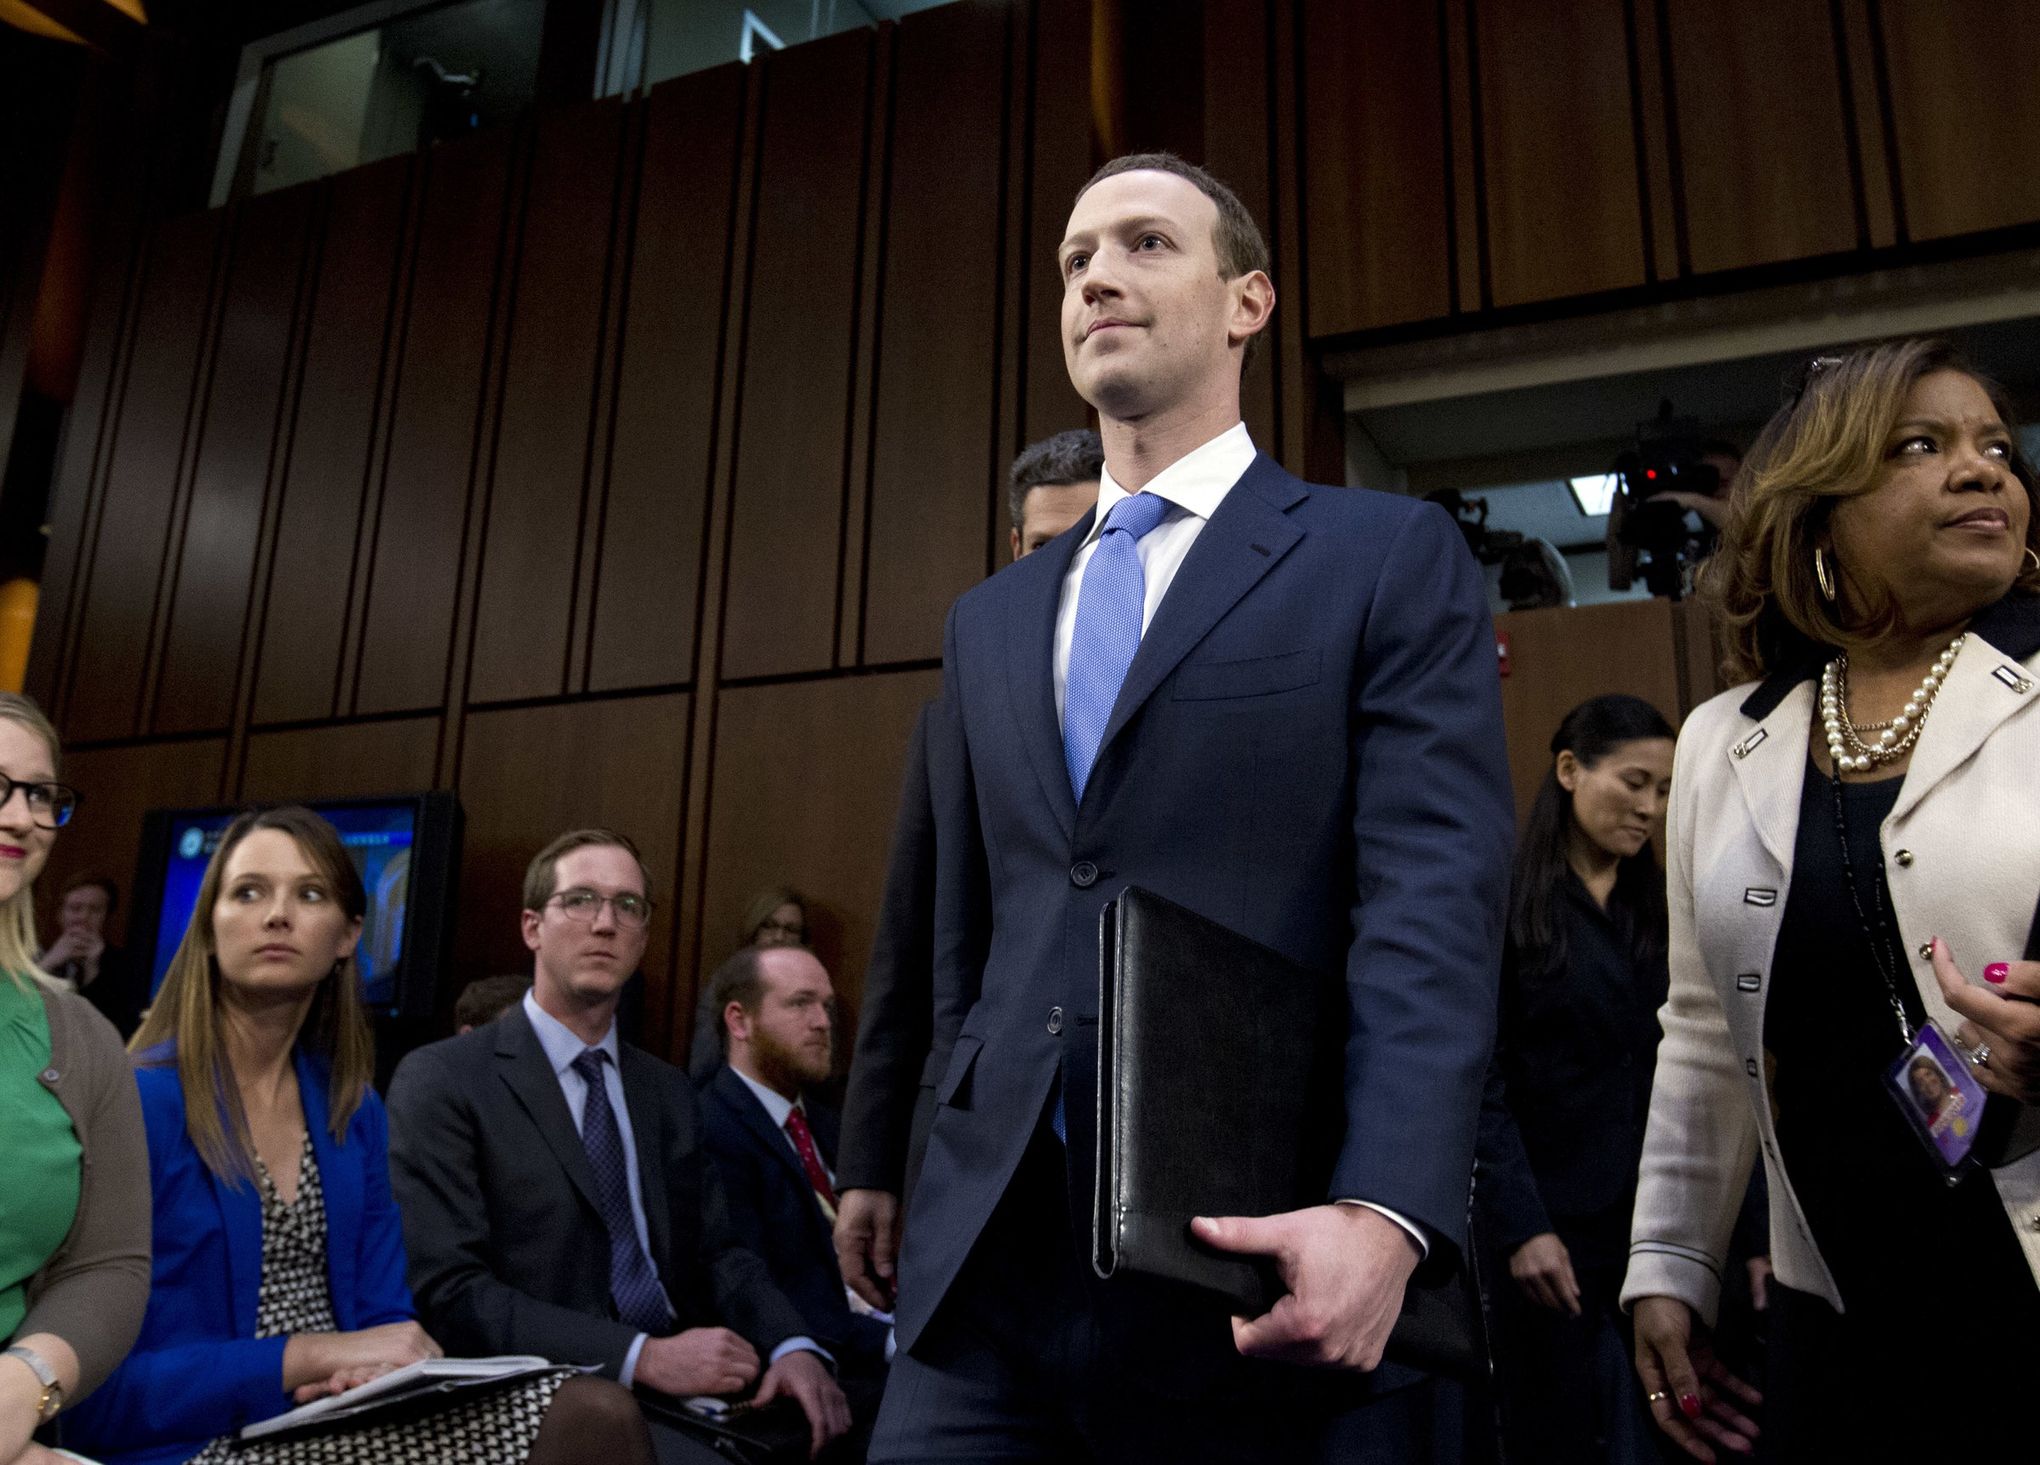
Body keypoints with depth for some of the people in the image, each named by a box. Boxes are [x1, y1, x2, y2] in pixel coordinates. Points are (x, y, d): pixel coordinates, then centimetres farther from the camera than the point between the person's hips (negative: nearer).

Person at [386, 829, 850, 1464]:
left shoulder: (669, 1093, 15)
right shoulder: (441, 1080, -4)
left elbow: (717, 1253, 10)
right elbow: (448, 1291, -12)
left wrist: (792, 1347, -11)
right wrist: (644, 1357, -20)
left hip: (681, 1393, 5)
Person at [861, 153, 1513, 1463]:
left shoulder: (1393, 558, 0)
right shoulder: (990, 621, 15)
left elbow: (1435, 906, -11)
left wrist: (1382, 1215, -23)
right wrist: (947, 1200, 15)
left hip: (1262, 1274, -4)